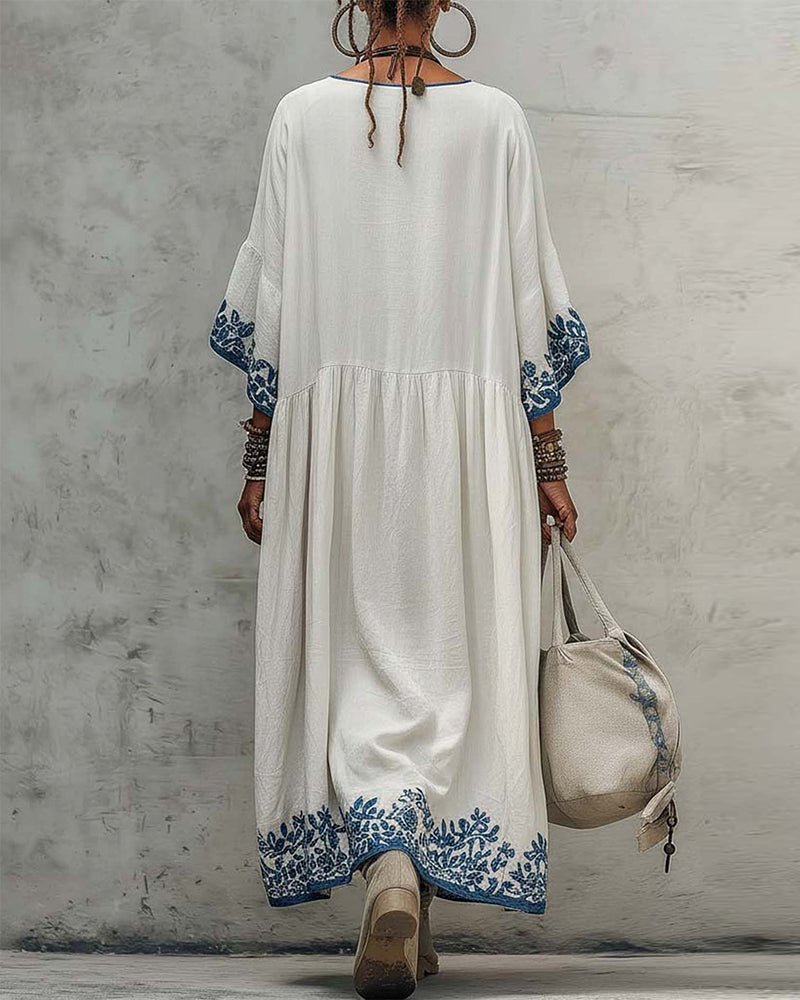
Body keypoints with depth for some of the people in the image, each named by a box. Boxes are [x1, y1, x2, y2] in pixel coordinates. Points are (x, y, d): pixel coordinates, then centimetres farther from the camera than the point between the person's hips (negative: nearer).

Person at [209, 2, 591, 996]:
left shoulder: (304, 114, 3)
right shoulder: (497, 119, 3)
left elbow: (265, 300, 3)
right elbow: (530, 307, 3)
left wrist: (259, 459, 9)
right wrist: (547, 460, 8)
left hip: (334, 421, 0)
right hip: (469, 425, 0)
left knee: (355, 651, 3)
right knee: (450, 654, 4)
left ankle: (385, 863, -16)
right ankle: (419, 898, 3)